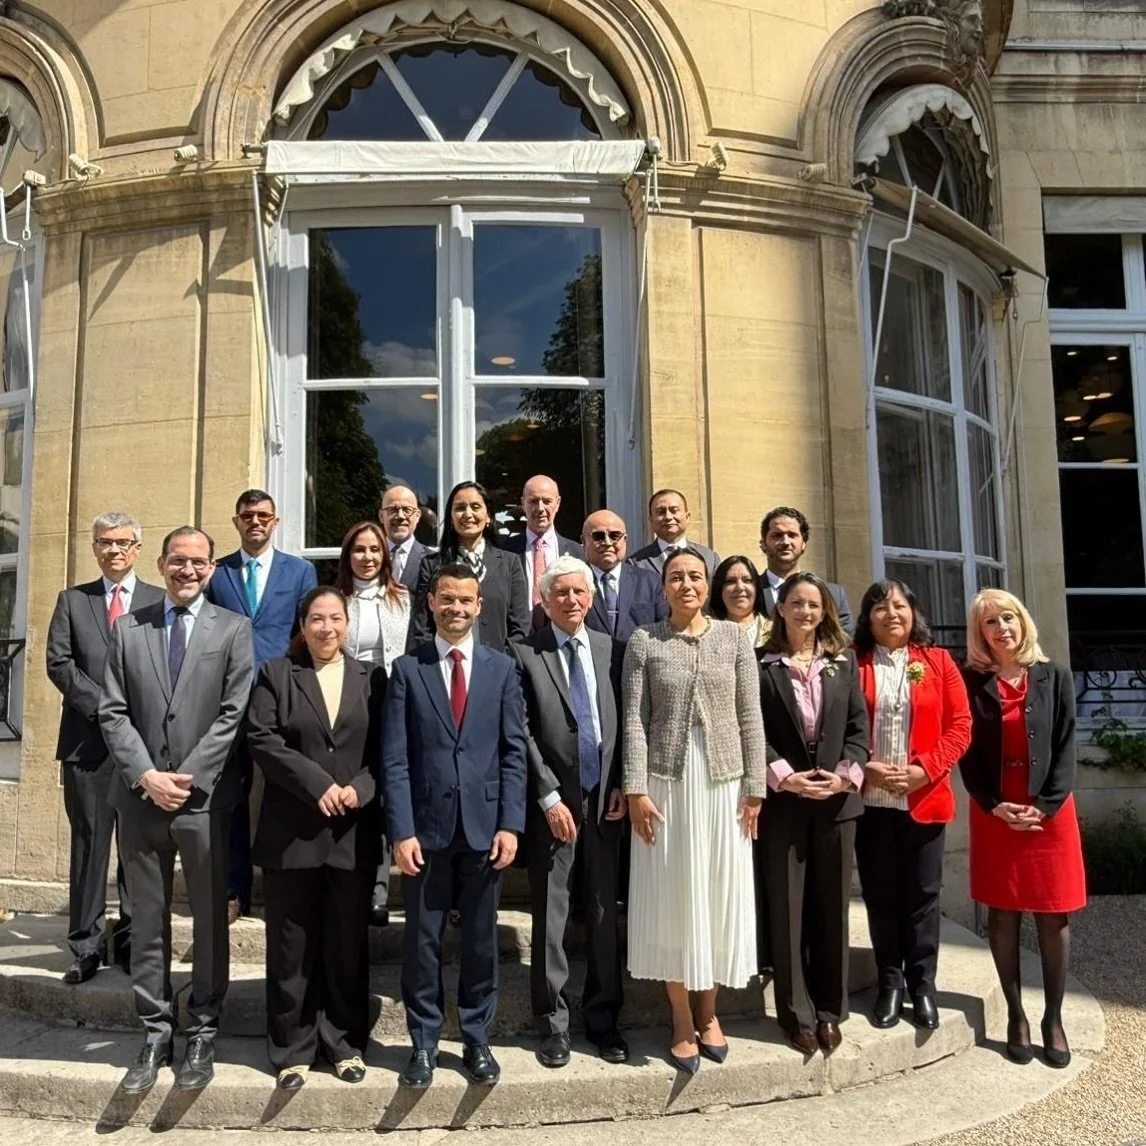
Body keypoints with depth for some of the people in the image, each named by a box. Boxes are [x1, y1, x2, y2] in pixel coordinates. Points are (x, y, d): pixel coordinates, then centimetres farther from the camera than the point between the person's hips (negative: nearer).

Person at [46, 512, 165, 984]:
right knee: (88, 843, 4)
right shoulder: (72, 600, 12)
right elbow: (59, 663, 2)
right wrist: (103, 705, -9)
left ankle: (133, 941, 14)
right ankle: (86, 946, 12)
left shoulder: (159, 601, 8)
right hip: (87, 742, 1)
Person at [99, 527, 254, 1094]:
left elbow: (235, 714, -5)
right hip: (140, 795, 2)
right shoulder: (128, 629, 9)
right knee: (147, 920, 10)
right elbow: (113, 712, 3)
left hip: (205, 796, -2)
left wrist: (187, 778, -12)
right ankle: (155, 1033, 22)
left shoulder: (233, 629, 2)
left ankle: (202, 1034, 19)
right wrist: (146, 776, -9)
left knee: (210, 919, 6)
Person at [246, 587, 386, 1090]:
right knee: (291, 946, 7)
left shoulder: (371, 677, 10)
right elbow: (262, 739, -5)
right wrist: (318, 784, -13)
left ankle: (346, 1042, 24)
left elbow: (385, 746, 4)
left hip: (354, 832, 1)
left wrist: (359, 788, -12)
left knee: (348, 943, 10)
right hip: (291, 832, -1)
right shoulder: (276, 674, 6)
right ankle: (293, 1048, 20)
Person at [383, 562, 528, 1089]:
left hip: (484, 825, 1)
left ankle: (477, 1040, 26)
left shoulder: (502, 667, 4)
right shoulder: (407, 669, 1)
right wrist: (401, 831, -9)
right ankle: (423, 1044, 24)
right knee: (422, 941, 9)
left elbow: (513, 751, 3)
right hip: (427, 826, 0)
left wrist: (510, 824, -4)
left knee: (481, 941, 11)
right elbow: (394, 757, -2)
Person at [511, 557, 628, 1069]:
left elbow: (623, 721, 9)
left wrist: (621, 785, 1)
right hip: (553, 802, -3)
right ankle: (553, 1023, 20)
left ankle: (603, 1019, 24)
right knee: (550, 917, 6)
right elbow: (522, 733, -7)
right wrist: (550, 797, -10)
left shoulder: (608, 648, 7)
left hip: (605, 800, 3)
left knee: (605, 913, 10)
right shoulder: (525, 654, -3)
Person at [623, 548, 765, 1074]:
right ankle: (682, 1019, 19)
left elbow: (750, 716, 3)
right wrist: (636, 789, -9)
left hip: (723, 782, 1)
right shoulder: (644, 641, 1)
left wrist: (754, 788, 0)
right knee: (672, 896, 5)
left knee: (721, 893, 7)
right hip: (666, 781, -1)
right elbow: (635, 719, -2)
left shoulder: (734, 637, 4)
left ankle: (708, 1010, 26)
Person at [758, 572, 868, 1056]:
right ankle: (797, 1014, 15)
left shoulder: (844, 660, 9)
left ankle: (829, 1009, 22)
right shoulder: (762, 664, 1)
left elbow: (858, 726, 5)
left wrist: (845, 775, -9)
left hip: (837, 800, 3)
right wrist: (785, 777, -14)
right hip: (783, 801, -2)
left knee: (831, 906, 9)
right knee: (787, 909, 3)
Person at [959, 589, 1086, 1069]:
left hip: (1050, 811, 0)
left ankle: (1053, 1017, 17)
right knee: (1002, 915, 5)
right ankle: (1016, 1015, 17)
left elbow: (1065, 747, -1)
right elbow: (967, 753, -1)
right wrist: (994, 806, -11)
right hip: (994, 814, 0)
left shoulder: (1055, 677, 3)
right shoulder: (971, 682, 0)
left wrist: (1045, 805, -11)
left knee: (1054, 917, 4)